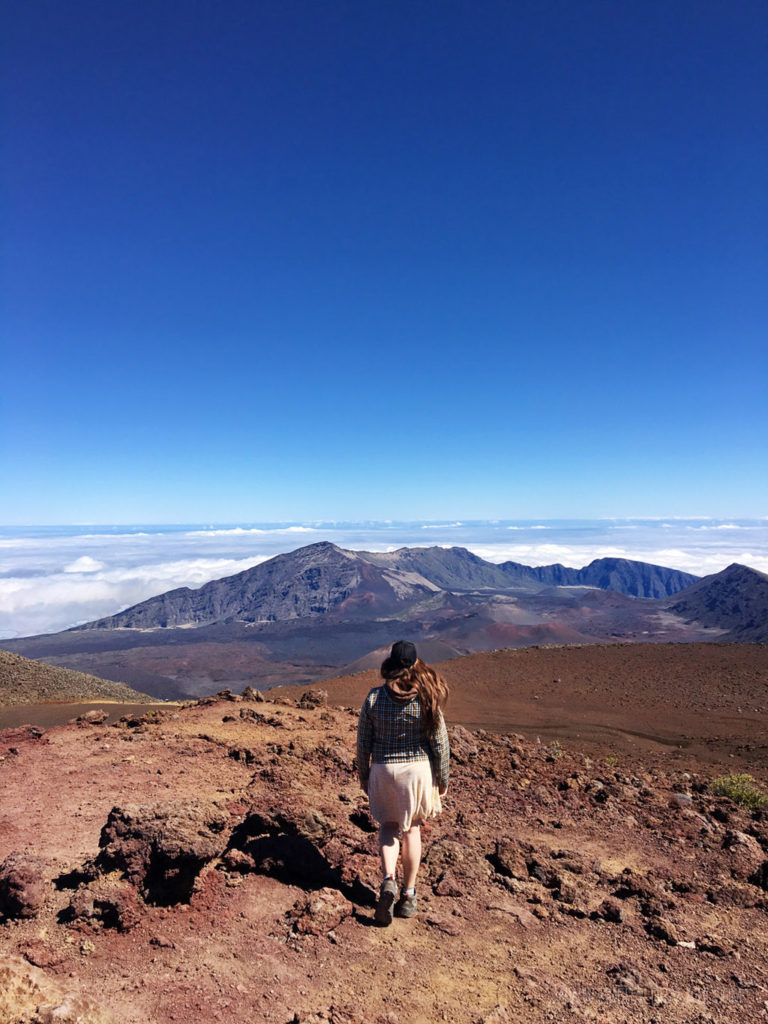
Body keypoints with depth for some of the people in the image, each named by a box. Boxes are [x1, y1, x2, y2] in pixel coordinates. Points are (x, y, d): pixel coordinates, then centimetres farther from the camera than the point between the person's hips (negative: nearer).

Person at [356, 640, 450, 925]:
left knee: (388, 825, 21)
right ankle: (408, 895, 27)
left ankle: (388, 880, 0)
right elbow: (440, 743, -7)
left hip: (383, 770, 0)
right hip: (419, 768, 0)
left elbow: (363, 742, -3)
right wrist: (442, 779, 5)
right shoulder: (427, 698, -13)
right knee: (412, 828, 19)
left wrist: (363, 776, 11)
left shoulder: (373, 698, -11)